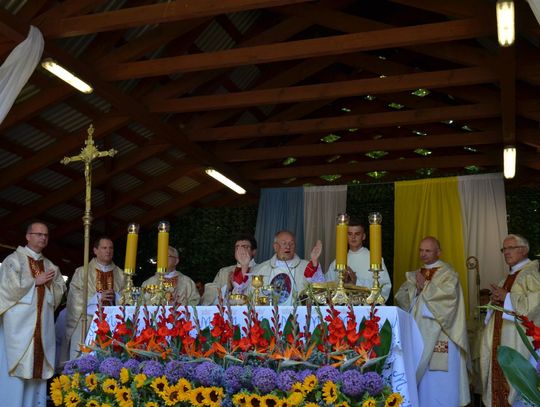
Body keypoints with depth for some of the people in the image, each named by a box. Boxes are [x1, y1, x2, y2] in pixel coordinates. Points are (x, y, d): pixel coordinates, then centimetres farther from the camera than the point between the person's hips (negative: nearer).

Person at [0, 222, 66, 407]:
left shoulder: (49, 265, 17)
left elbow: (60, 290, 16)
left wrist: (50, 283, -4)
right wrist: (36, 281, -8)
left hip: (43, 323, 5)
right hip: (19, 322, -5)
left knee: (38, 366, 4)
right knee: (17, 366, -6)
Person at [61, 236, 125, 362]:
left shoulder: (120, 274, 15)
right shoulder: (82, 272, 9)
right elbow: (75, 296, -2)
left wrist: (115, 296, -11)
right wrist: (97, 297, -12)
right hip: (86, 326, -1)